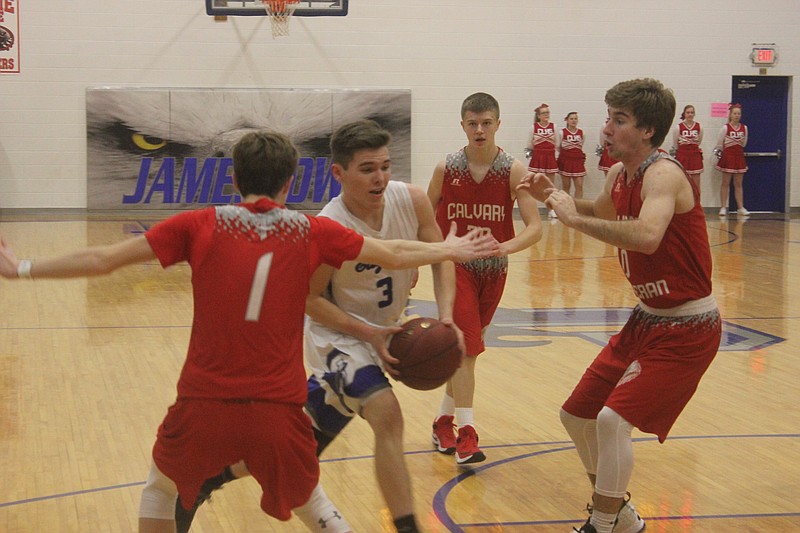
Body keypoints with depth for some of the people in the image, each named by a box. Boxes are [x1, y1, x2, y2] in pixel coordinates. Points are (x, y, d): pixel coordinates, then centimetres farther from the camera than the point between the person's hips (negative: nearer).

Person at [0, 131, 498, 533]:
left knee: (161, 489, 29)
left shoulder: (201, 226, -1)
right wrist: (449, 250, 31)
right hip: (279, 412, 1)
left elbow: (102, 258, -1)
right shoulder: (311, 231, 2)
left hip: (204, 407, -1)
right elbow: (393, 253, 13)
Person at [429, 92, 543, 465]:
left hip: (493, 270, 2)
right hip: (454, 264, -2)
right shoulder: (446, 168, -6)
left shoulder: (513, 170, -9)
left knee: (467, 349, 14)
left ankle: (444, 421, 30)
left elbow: (534, 226, -17)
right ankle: (465, 434, -18)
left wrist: (506, 247, -35)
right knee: (465, 346, -15)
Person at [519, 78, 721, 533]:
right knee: (577, 414, 14)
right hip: (647, 320, 10)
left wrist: (573, 218, -35)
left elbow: (647, 236, -44)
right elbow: (599, 213, 28)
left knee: (614, 419, -20)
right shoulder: (619, 176, 4)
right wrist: (554, 197, 8)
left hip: (687, 329, -10)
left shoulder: (663, 175, -23)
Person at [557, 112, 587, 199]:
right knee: (566, 186, 4)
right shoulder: (562, 132, -5)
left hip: (578, 161, 2)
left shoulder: (581, 133, 4)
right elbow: (558, 147, 2)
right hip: (565, 161, -2)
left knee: (579, 186, -4)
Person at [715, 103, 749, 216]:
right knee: (725, 183, 0)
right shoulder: (725, 128, -7)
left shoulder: (744, 128, 4)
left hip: (739, 156, 4)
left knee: (738, 184, 7)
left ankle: (741, 207, 8)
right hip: (727, 156, -3)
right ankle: (723, 207, 4)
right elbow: (719, 144, -1)